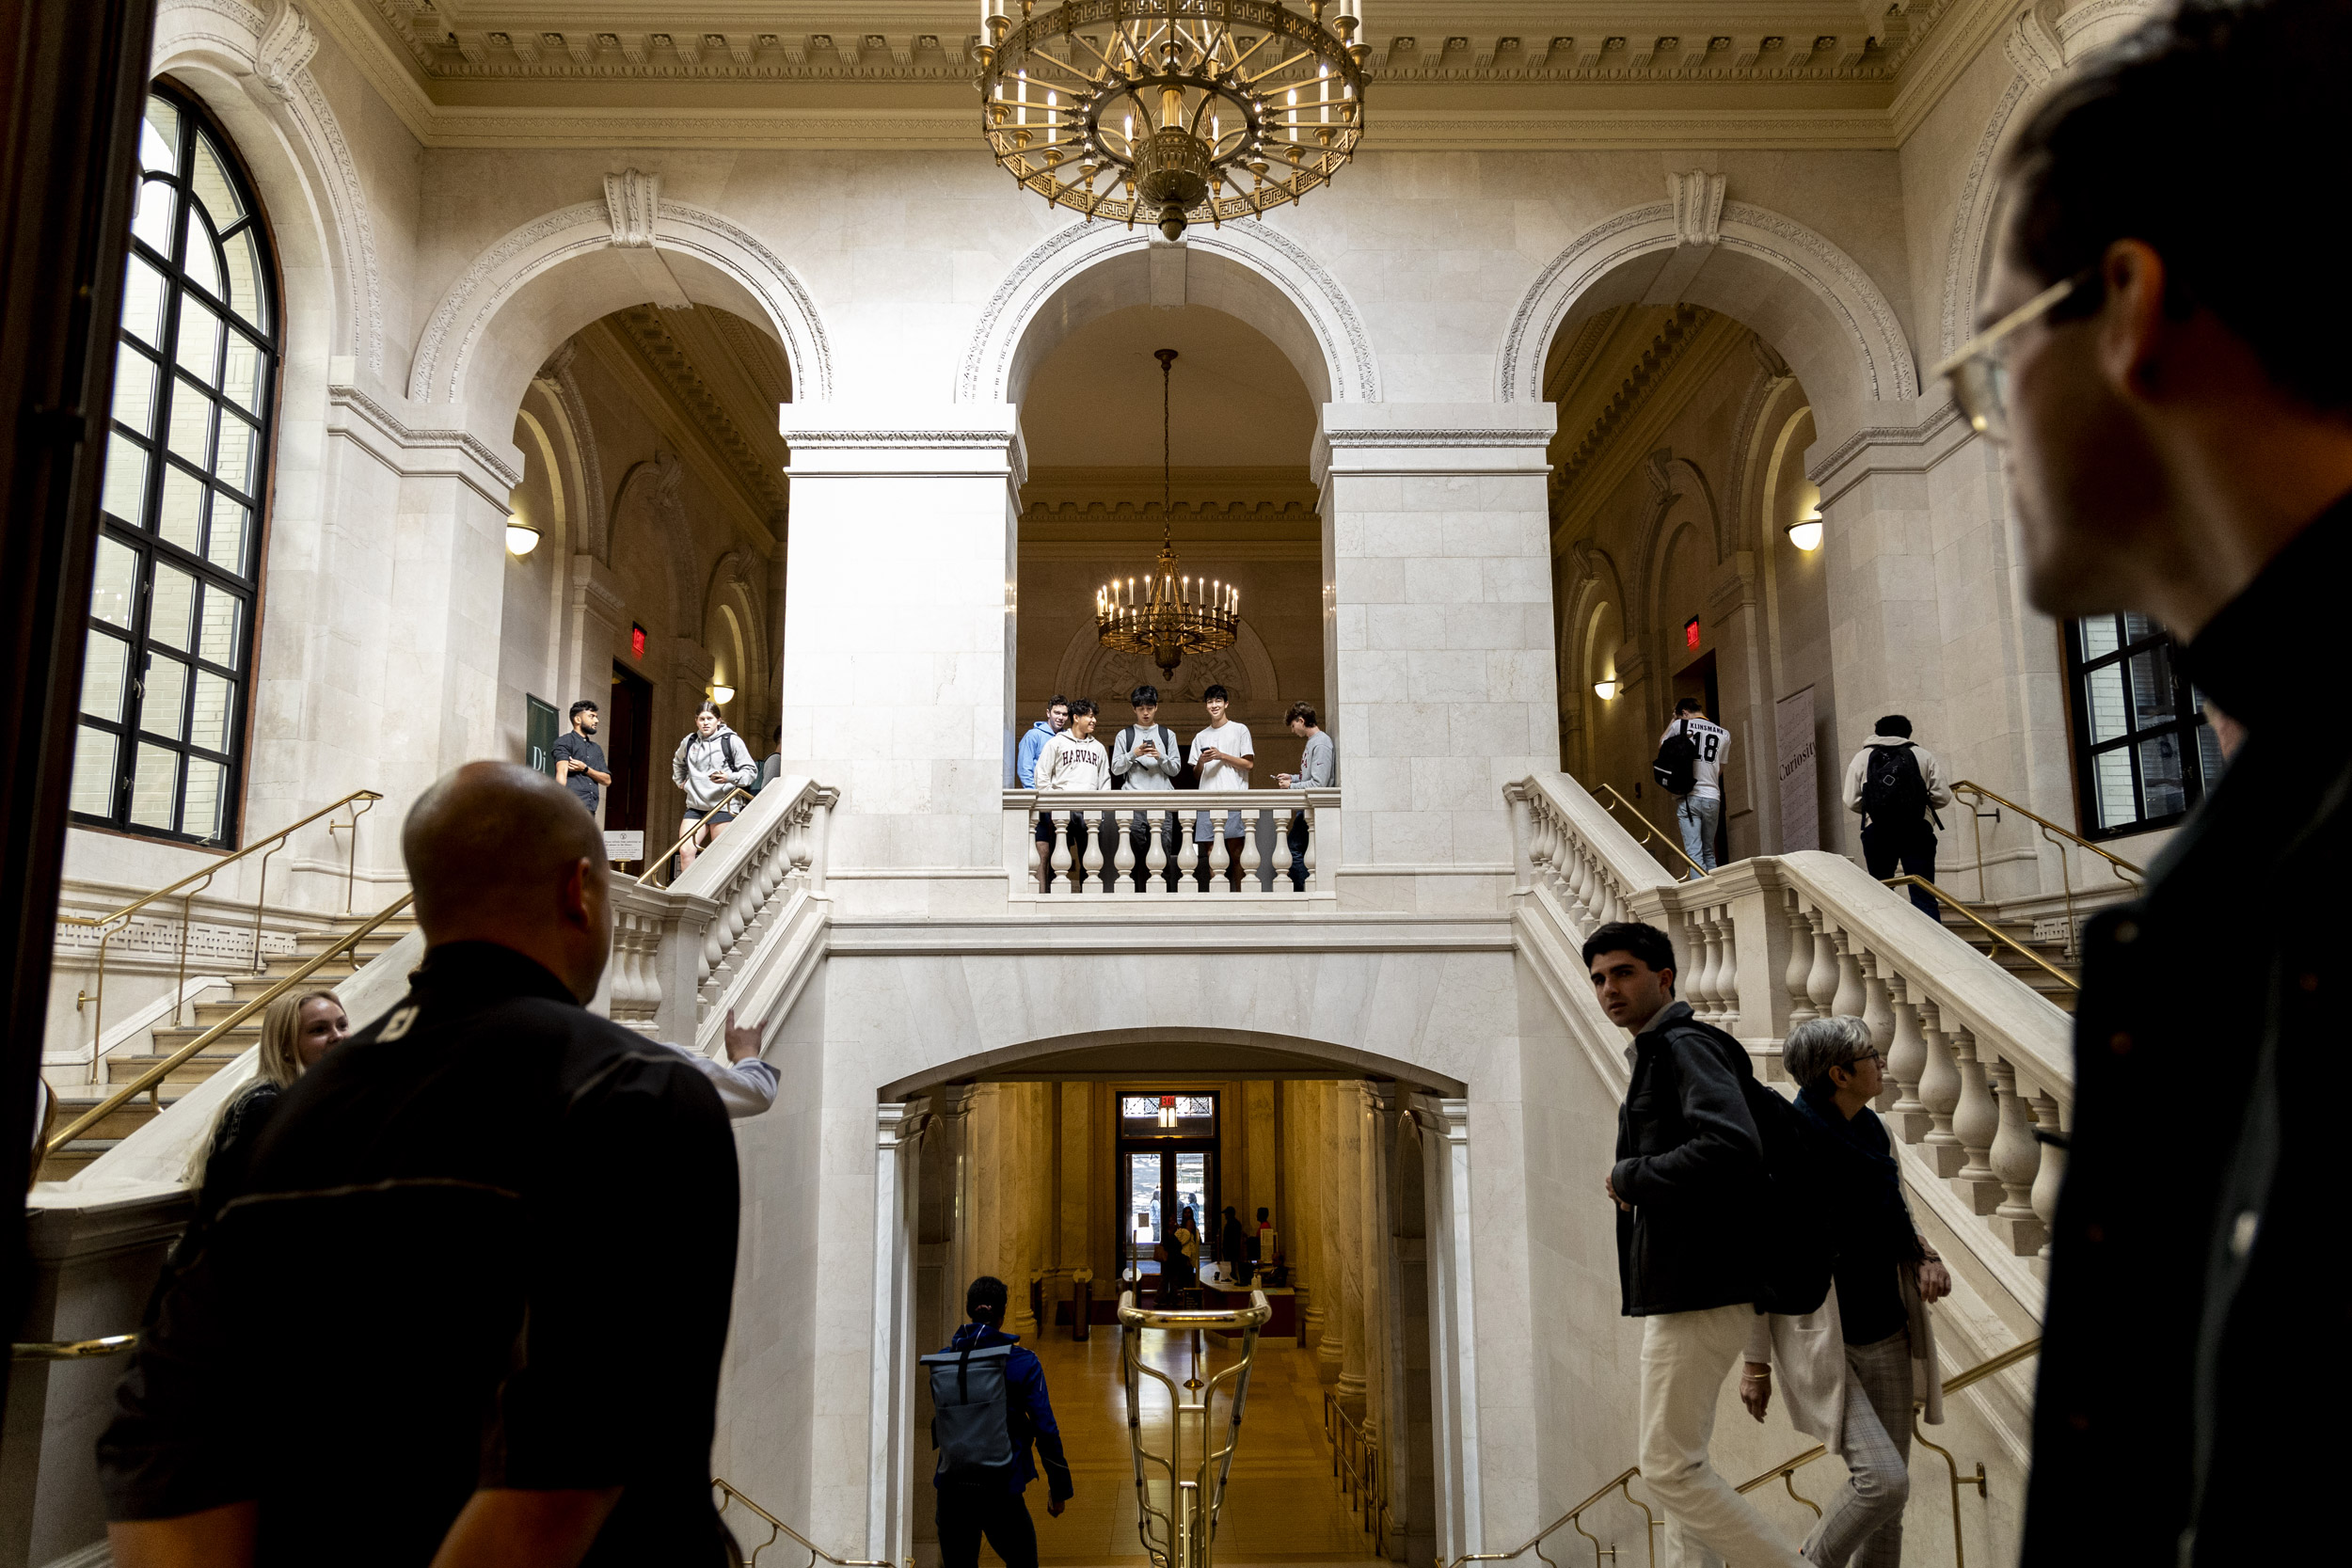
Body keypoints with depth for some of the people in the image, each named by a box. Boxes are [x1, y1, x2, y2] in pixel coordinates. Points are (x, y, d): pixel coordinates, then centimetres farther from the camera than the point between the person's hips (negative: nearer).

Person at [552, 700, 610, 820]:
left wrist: (585, 769, -1)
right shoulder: (565, 742, 4)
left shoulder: (596, 749, 25)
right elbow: (561, 773, -12)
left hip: (590, 809, 7)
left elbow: (607, 781, 17)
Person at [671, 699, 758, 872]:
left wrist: (729, 778, -18)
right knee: (685, 850, -10)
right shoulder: (689, 742, 13)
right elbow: (678, 762, 37)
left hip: (722, 807, -4)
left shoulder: (731, 741, -2)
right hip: (695, 807, 4)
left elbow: (751, 771, -3)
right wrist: (680, 781, 24)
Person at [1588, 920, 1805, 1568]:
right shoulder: (1657, 1055, 19)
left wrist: (1629, 1177, -18)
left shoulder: (1686, 1045, -12)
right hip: (1679, 1289, 11)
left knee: (1669, 1467, -7)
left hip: (1698, 1291, -11)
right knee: (1679, 1464, 15)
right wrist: (1635, 1184, 7)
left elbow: (1732, 1146, -28)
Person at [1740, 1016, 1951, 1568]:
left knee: (1891, 1489, 9)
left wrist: (1927, 1258, -3)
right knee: (1883, 1478, -18)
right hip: (1823, 1344, -7)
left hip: (1887, 1338, 7)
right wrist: (1756, 1362, -10)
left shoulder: (1874, 1131, 5)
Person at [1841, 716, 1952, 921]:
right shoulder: (1924, 755, 10)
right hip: (1917, 831, 0)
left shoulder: (1861, 758, 11)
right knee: (1924, 896, -3)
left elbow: (1852, 802, 4)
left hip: (1876, 832, 1)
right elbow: (1943, 797, 5)